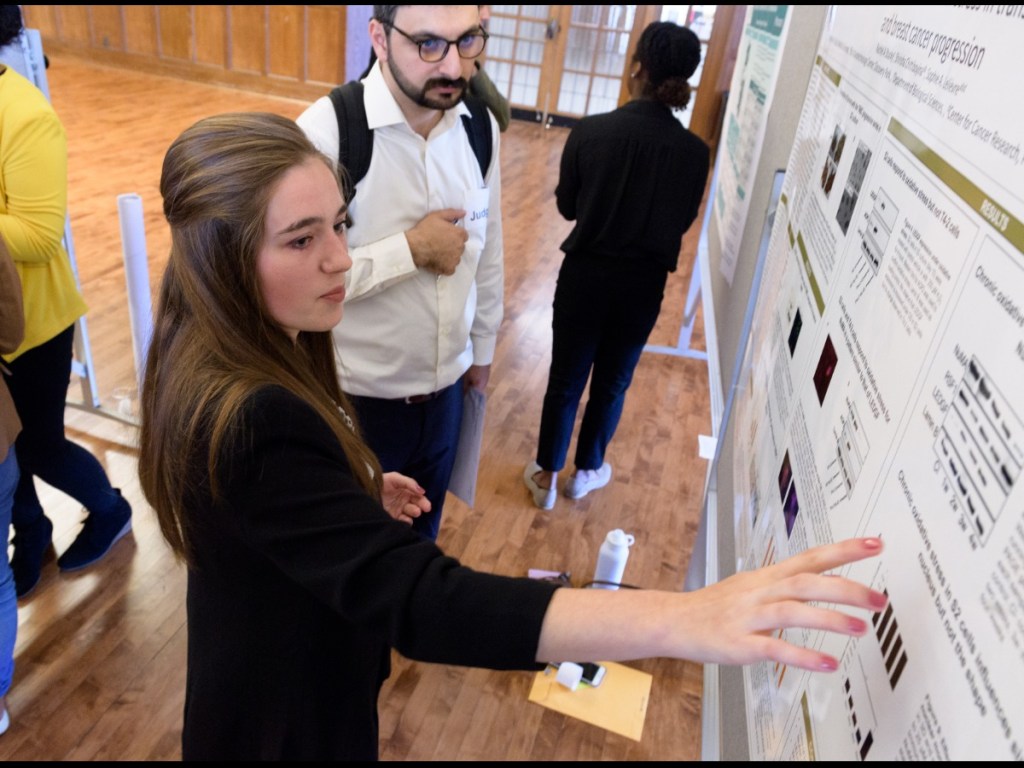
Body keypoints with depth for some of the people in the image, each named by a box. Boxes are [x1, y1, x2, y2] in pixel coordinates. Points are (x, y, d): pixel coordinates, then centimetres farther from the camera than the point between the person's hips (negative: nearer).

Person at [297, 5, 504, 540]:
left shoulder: (480, 127, -4)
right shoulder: (327, 131, -23)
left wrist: (483, 346, 14)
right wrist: (412, 249, -25)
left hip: (445, 388, 5)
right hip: (356, 398, -5)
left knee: (421, 533, 28)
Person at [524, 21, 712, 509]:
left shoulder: (590, 131, -14)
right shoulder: (694, 152, -10)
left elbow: (566, 206, -1)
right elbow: (682, 221, 4)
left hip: (585, 274, -1)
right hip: (643, 284, 1)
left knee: (565, 378, 15)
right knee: (612, 382, 19)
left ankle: (546, 476, 28)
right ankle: (586, 471, 36)